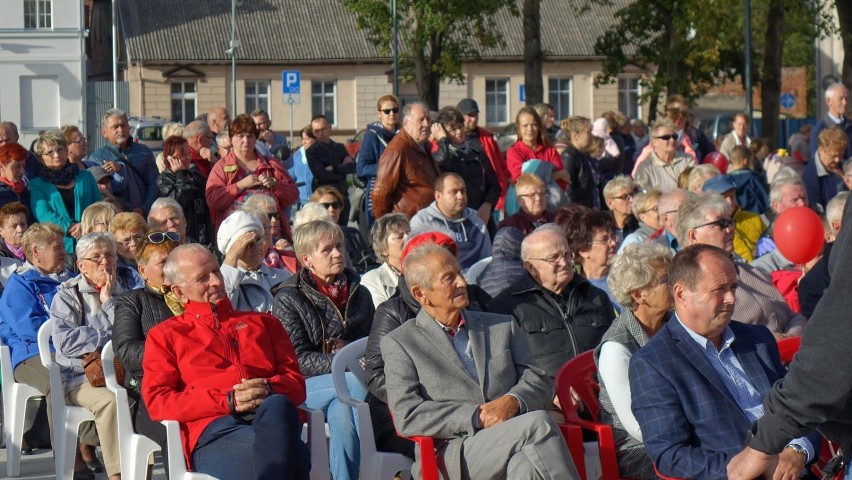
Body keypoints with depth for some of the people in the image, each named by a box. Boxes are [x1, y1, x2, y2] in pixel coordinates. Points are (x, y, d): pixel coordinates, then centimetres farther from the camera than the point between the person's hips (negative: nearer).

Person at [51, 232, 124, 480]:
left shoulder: (121, 293, 18)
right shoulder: (67, 295, 6)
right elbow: (65, 341, -11)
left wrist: (109, 302, -1)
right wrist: (109, 337, -6)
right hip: (79, 377, -3)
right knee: (110, 400, -35)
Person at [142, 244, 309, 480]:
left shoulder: (263, 323, 34)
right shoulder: (164, 335, 25)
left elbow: (296, 382, 25)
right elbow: (157, 402, 9)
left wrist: (268, 389, -1)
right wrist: (228, 402, -3)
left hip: (272, 417, 3)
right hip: (212, 429, -3)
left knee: (278, 407, -41)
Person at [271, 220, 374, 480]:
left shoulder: (359, 293, 18)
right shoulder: (288, 299, 3)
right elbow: (298, 359, -6)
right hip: (305, 388, -3)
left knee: (342, 411, -33)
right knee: (359, 382, -32)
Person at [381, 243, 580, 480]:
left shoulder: (503, 327, 24)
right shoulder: (398, 343, 11)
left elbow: (540, 383, 18)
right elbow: (407, 416, -1)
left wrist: (513, 402, -6)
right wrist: (476, 417, -10)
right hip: (455, 454, -4)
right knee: (537, 424, -30)